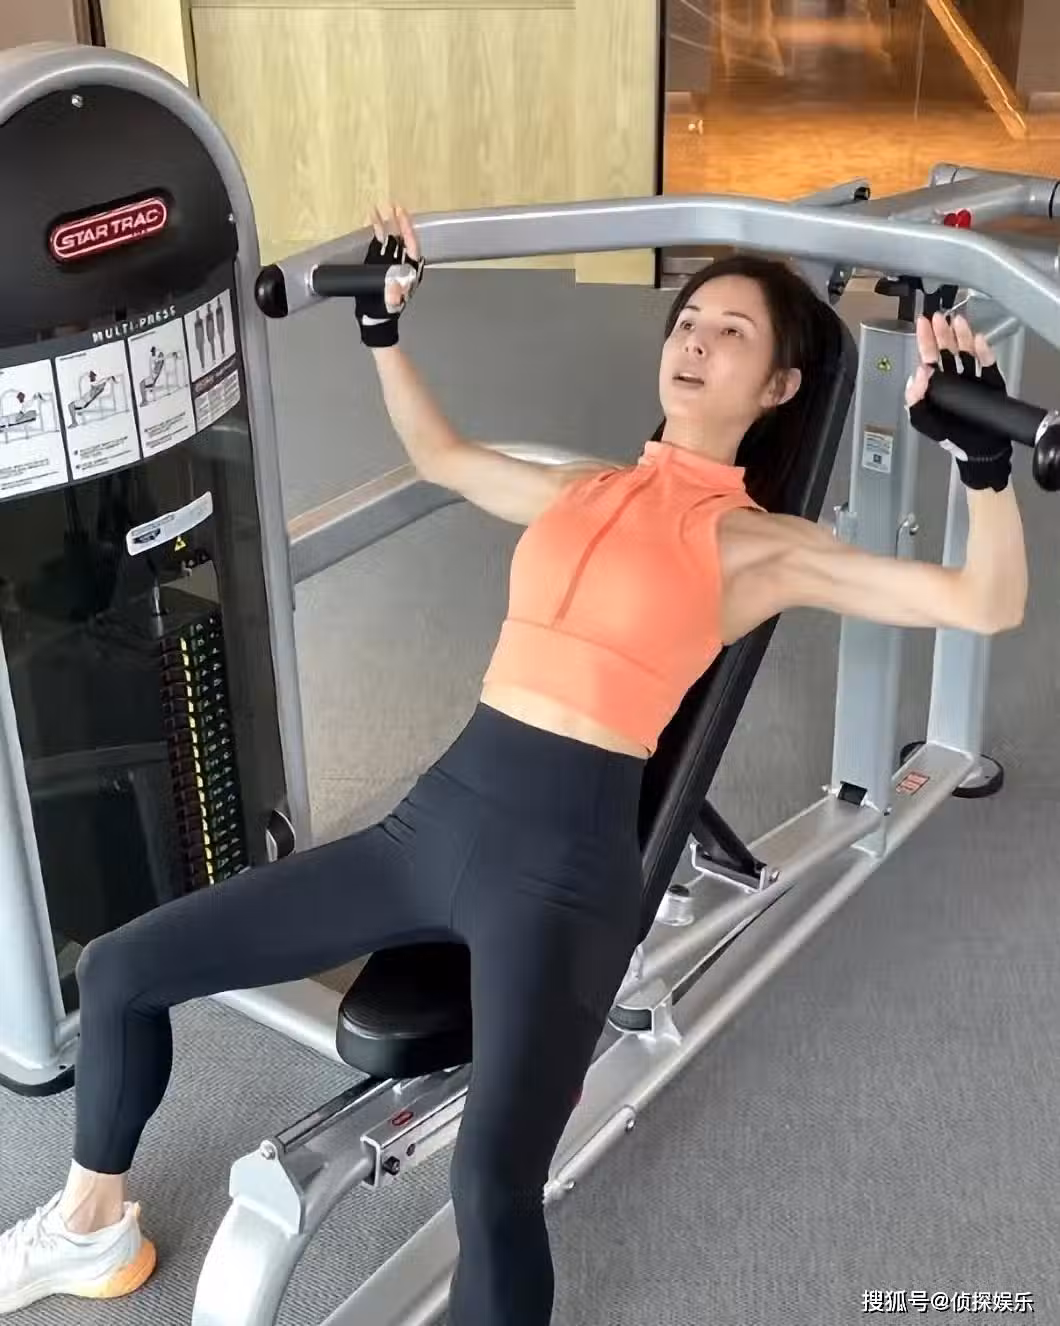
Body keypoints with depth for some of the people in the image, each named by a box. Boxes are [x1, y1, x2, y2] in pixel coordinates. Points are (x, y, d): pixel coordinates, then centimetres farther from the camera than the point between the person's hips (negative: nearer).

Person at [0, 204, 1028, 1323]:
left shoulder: (757, 546, 0)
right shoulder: (585, 490, 16)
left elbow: (988, 604, -8)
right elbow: (437, 456, 34)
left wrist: (980, 449, -21)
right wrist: (384, 324, 31)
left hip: (565, 855, -6)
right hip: (439, 812, 6)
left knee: (491, 1176, -31)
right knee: (120, 967, 7)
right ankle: (90, 1229, 32)